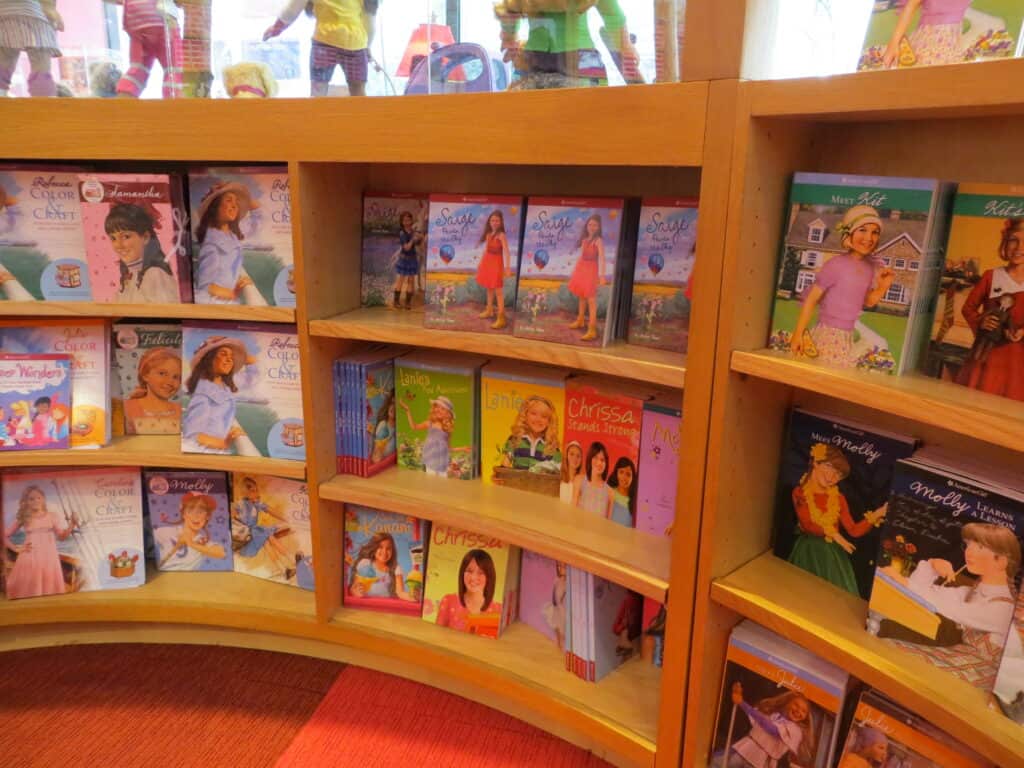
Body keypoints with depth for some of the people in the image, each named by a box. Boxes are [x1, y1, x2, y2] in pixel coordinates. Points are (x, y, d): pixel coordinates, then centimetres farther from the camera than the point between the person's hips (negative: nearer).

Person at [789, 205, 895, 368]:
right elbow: (811, 298, -13)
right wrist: (798, 334, -13)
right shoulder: (836, 264, -16)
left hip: (849, 338, 7)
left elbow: (868, 301, 16)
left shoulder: (870, 266, 4)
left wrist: (882, 287, -5)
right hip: (827, 335, -7)